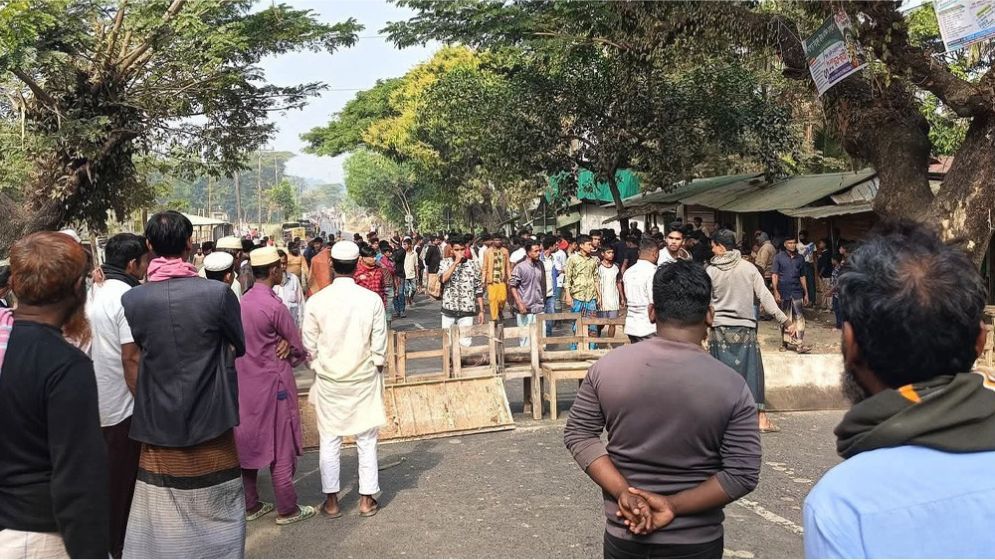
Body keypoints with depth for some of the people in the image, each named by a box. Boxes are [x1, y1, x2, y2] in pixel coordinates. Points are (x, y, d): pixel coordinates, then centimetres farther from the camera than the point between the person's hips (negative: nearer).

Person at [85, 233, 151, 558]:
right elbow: (131, 359, -22)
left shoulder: (95, 293, 7)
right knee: (123, 479, 6)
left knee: (104, 475, 20)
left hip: (96, 401, 8)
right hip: (122, 406, -8)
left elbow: (93, 346, 15)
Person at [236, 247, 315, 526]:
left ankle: (250, 506, 24)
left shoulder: (242, 302, 4)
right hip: (272, 383, -7)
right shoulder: (275, 306, -19)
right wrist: (287, 354, 10)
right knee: (281, 448, 4)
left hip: (245, 382, 7)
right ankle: (287, 509, 13)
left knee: (248, 443, 14)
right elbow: (298, 348, -10)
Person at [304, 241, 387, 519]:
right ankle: (367, 499, 17)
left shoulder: (316, 301, -10)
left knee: (330, 441, 11)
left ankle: (331, 501, 19)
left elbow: (309, 347, -2)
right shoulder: (372, 300, -12)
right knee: (367, 441, 10)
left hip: (329, 380, 1)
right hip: (364, 380, -1)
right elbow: (379, 348, -7)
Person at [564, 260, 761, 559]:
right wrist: (673, 506, -15)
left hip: (624, 533, 1)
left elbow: (578, 434, -6)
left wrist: (623, 492, -12)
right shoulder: (732, 387, -13)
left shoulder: (606, 367, -9)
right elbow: (743, 474, -15)